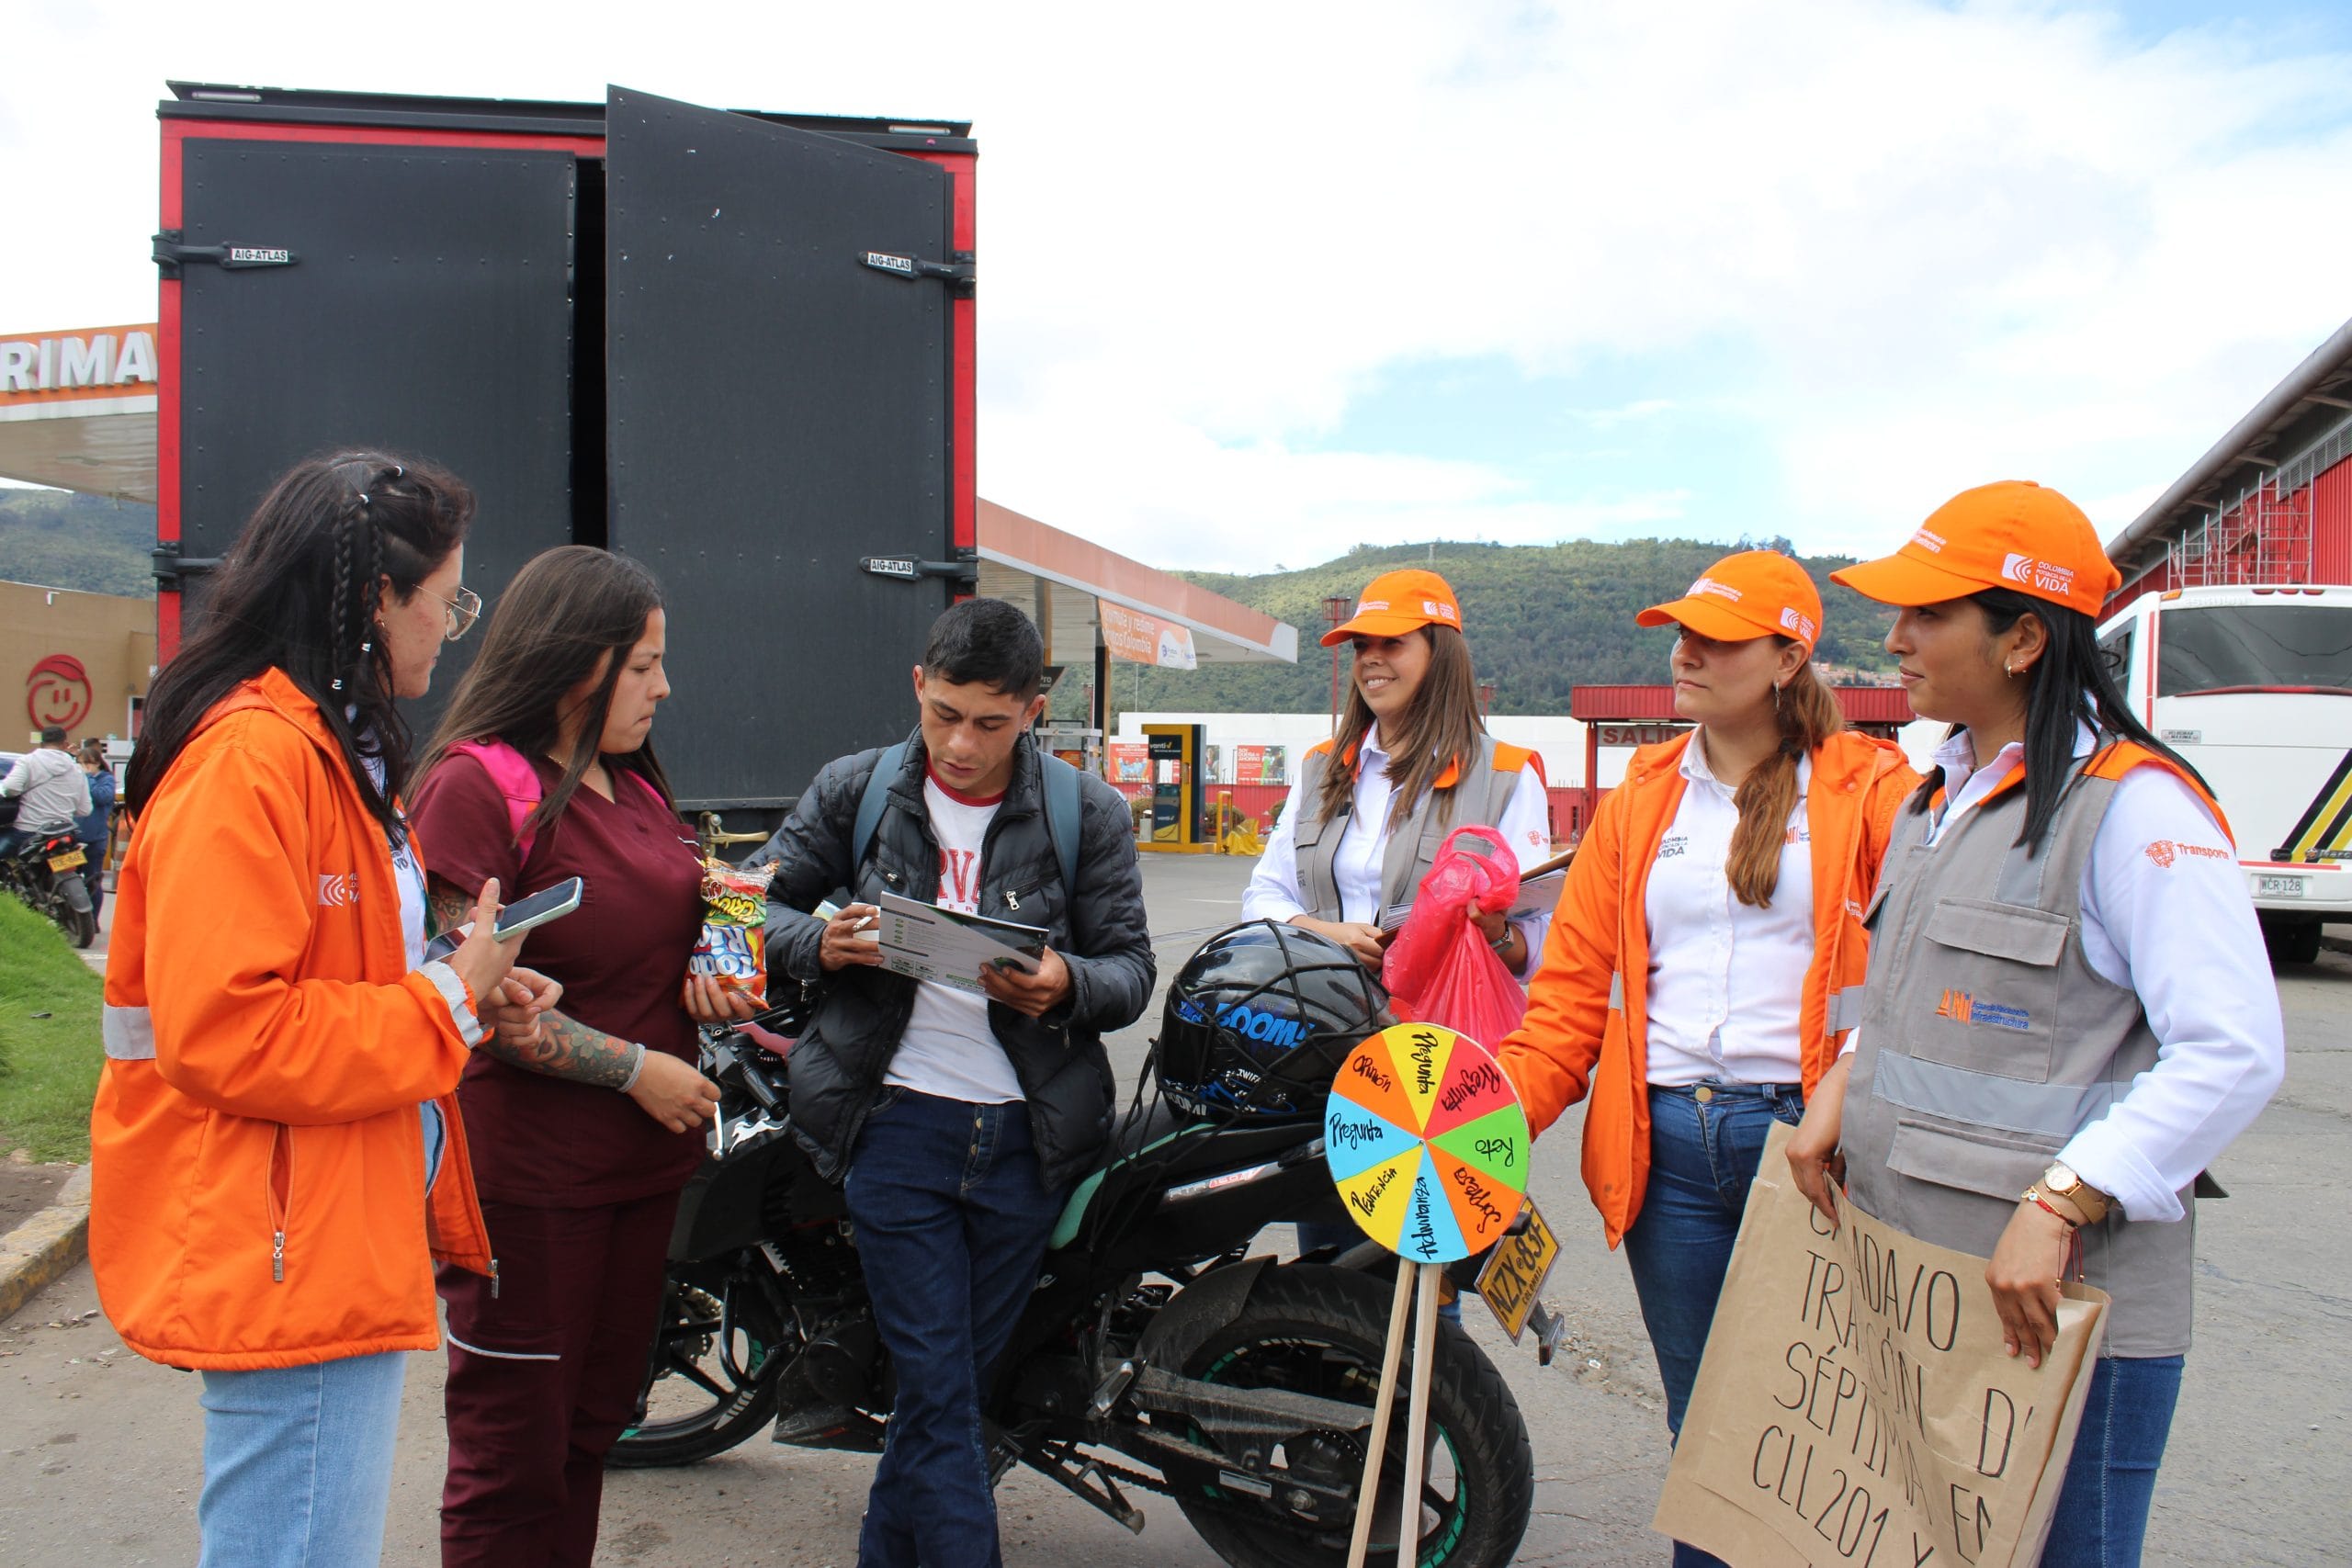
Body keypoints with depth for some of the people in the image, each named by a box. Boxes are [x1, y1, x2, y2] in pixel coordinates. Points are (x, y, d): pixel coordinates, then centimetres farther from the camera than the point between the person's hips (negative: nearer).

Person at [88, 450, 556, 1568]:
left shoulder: (328, 748, 16)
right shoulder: (252, 757, -18)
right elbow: (222, 1034, -24)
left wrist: (472, 995, 7)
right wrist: (444, 1002, -14)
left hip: (345, 1245, 11)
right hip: (290, 1265, -11)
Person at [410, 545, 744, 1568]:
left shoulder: (634, 781, 12)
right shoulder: (477, 780, -13)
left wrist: (706, 971, 2)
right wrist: (635, 1068, -16)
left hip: (645, 1157, 8)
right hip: (528, 1169, -8)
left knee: (591, 1425, 18)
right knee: (514, 1454, 5)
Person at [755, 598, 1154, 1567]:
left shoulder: (1089, 814, -1)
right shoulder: (853, 791, 1)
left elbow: (1130, 964, -1)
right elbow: (759, 902, 5)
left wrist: (1065, 986, -24)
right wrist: (821, 946, -16)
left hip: (1029, 1135, 1)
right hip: (897, 1122, -1)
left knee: (958, 1373, 15)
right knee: (939, 1389, -2)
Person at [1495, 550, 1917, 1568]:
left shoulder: (1872, 791, 0)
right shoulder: (1642, 797, 12)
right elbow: (1576, 983, 8)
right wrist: (1501, 1106, -4)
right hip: (1666, 1144, 4)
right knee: (1700, 1425, 14)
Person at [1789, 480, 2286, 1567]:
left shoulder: (2132, 804, -14)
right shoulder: (1943, 792, 13)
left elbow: (2234, 1054, -20)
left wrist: (2059, 1206, -24)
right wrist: (1842, 1086, 5)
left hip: (2060, 1307, -8)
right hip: (1905, 1278, 8)